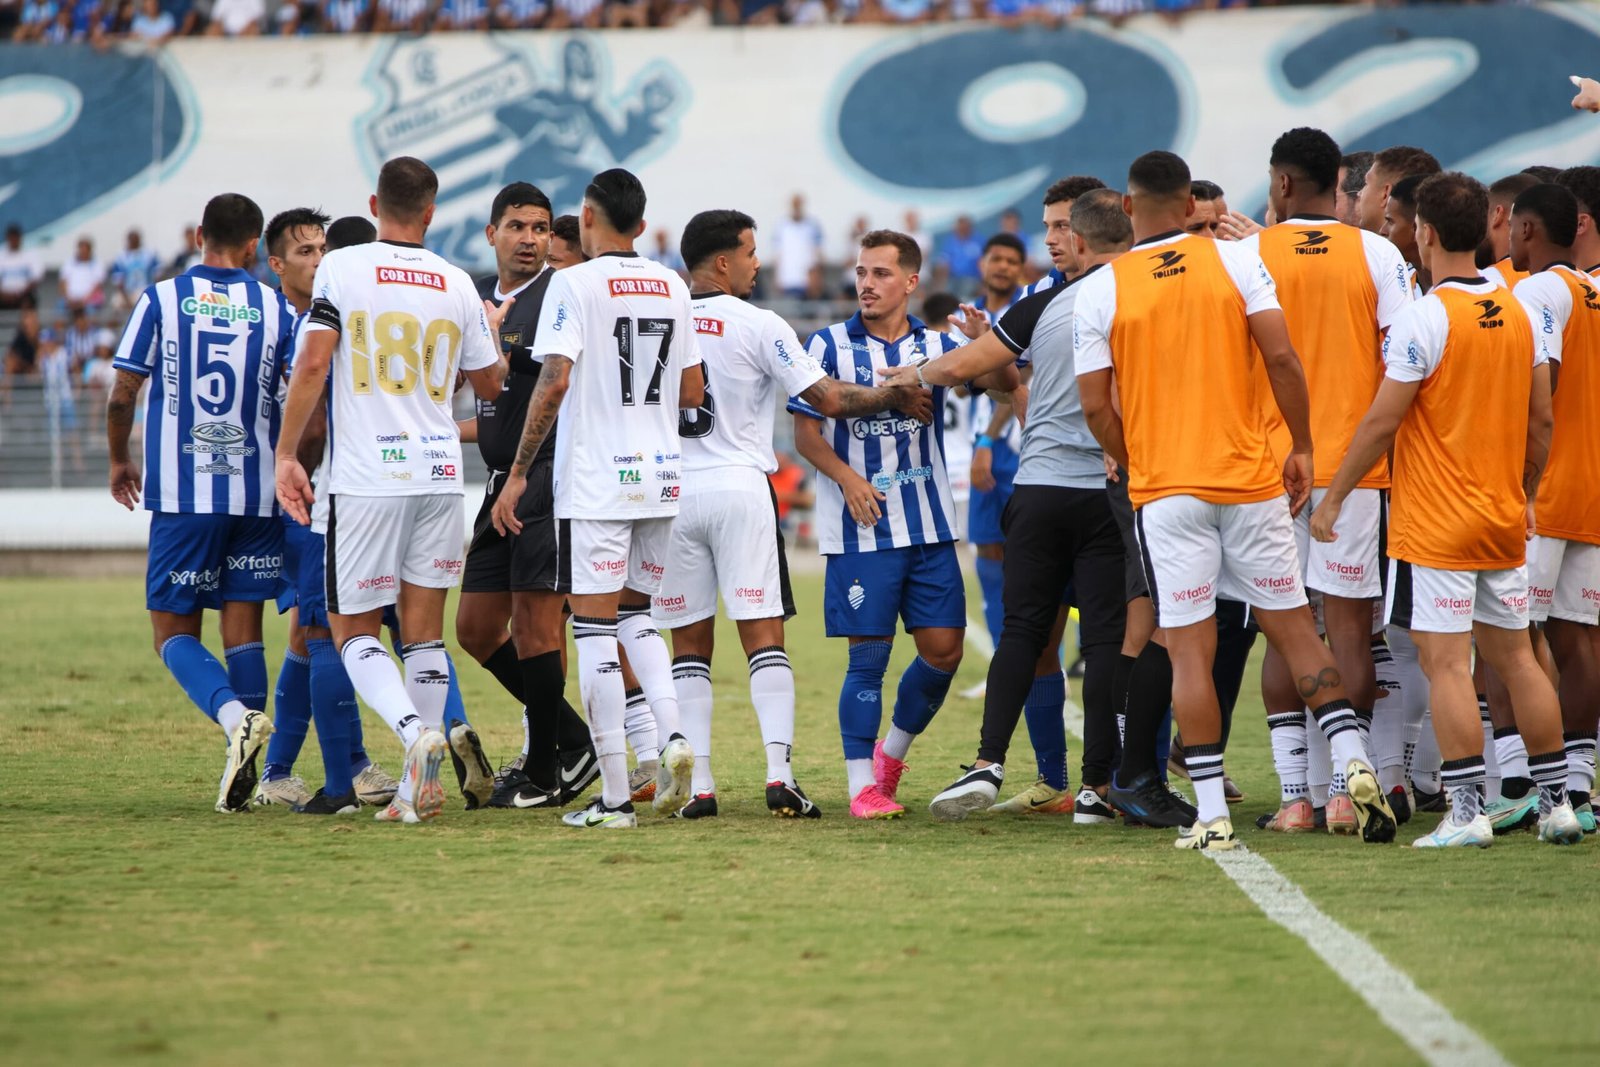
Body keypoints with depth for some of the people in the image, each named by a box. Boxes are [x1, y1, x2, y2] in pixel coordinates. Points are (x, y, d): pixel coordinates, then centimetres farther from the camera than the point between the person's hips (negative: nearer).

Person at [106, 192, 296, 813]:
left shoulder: (161, 300, 1)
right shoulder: (275, 309, 5)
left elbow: (122, 395, 2)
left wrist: (119, 460, 19)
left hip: (182, 494, -2)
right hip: (257, 494, 2)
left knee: (174, 632, 4)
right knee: (243, 630, 7)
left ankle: (235, 716, -24)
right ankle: (242, 775, 0)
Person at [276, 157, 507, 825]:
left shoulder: (341, 269, -3)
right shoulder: (457, 286, 6)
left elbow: (312, 363, -12)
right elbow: (490, 384, 16)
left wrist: (287, 454, -6)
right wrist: (490, 331, 37)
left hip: (363, 476, -3)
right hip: (438, 474, 3)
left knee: (353, 632, 4)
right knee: (423, 630, 11)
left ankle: (415, 731, -21)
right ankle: (421, 783, 7)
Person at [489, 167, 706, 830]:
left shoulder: (575, 284, -9)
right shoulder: (672, 288, 9)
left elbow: (555, 381, -17)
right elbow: (692, 393, 13)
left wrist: (519, 470, -11)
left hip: (595, 482, -6)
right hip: (661, 477, 6)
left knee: (595, 628, -1)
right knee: (634, 613, 20)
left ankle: (614, 798, -3)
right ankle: (673, 732, -4)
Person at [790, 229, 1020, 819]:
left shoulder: (935, 345, 8)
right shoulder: (830, 344, 0)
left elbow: (1005, 383, 1)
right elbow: (806, 432, -1)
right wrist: (847, 478, -18)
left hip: (929, 524, 3)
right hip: (860, 528, -3)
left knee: (944, 649, 1)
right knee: (869, 654, -4)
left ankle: (892, 752, 23)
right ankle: (863, 784, 4)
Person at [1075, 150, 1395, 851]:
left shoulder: (1100, 290, -1)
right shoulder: (1237, 261, 0)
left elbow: (1095, 407, -1)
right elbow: (1281, 357, -6)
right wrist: (1301, 447, 4)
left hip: (1163, 490, -1)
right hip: (1250, 479, 1)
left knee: (1188, 649, 0)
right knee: (1293, 628, 11)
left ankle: (1211, 816, -3)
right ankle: (1353, 763, -1)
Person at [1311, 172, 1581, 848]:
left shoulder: (1424, 318, -14)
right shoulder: (1519, 315, 7)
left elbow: (1382, 421, -13)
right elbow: (1542, 419, 11)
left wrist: (1333, 496, -4)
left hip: (1435, 525, -7)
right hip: (1505, 523, 7)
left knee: (1446, 665, -5)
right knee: (1514, 657, 13)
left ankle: (1467, 812, -9)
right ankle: (1556, 803, 15)